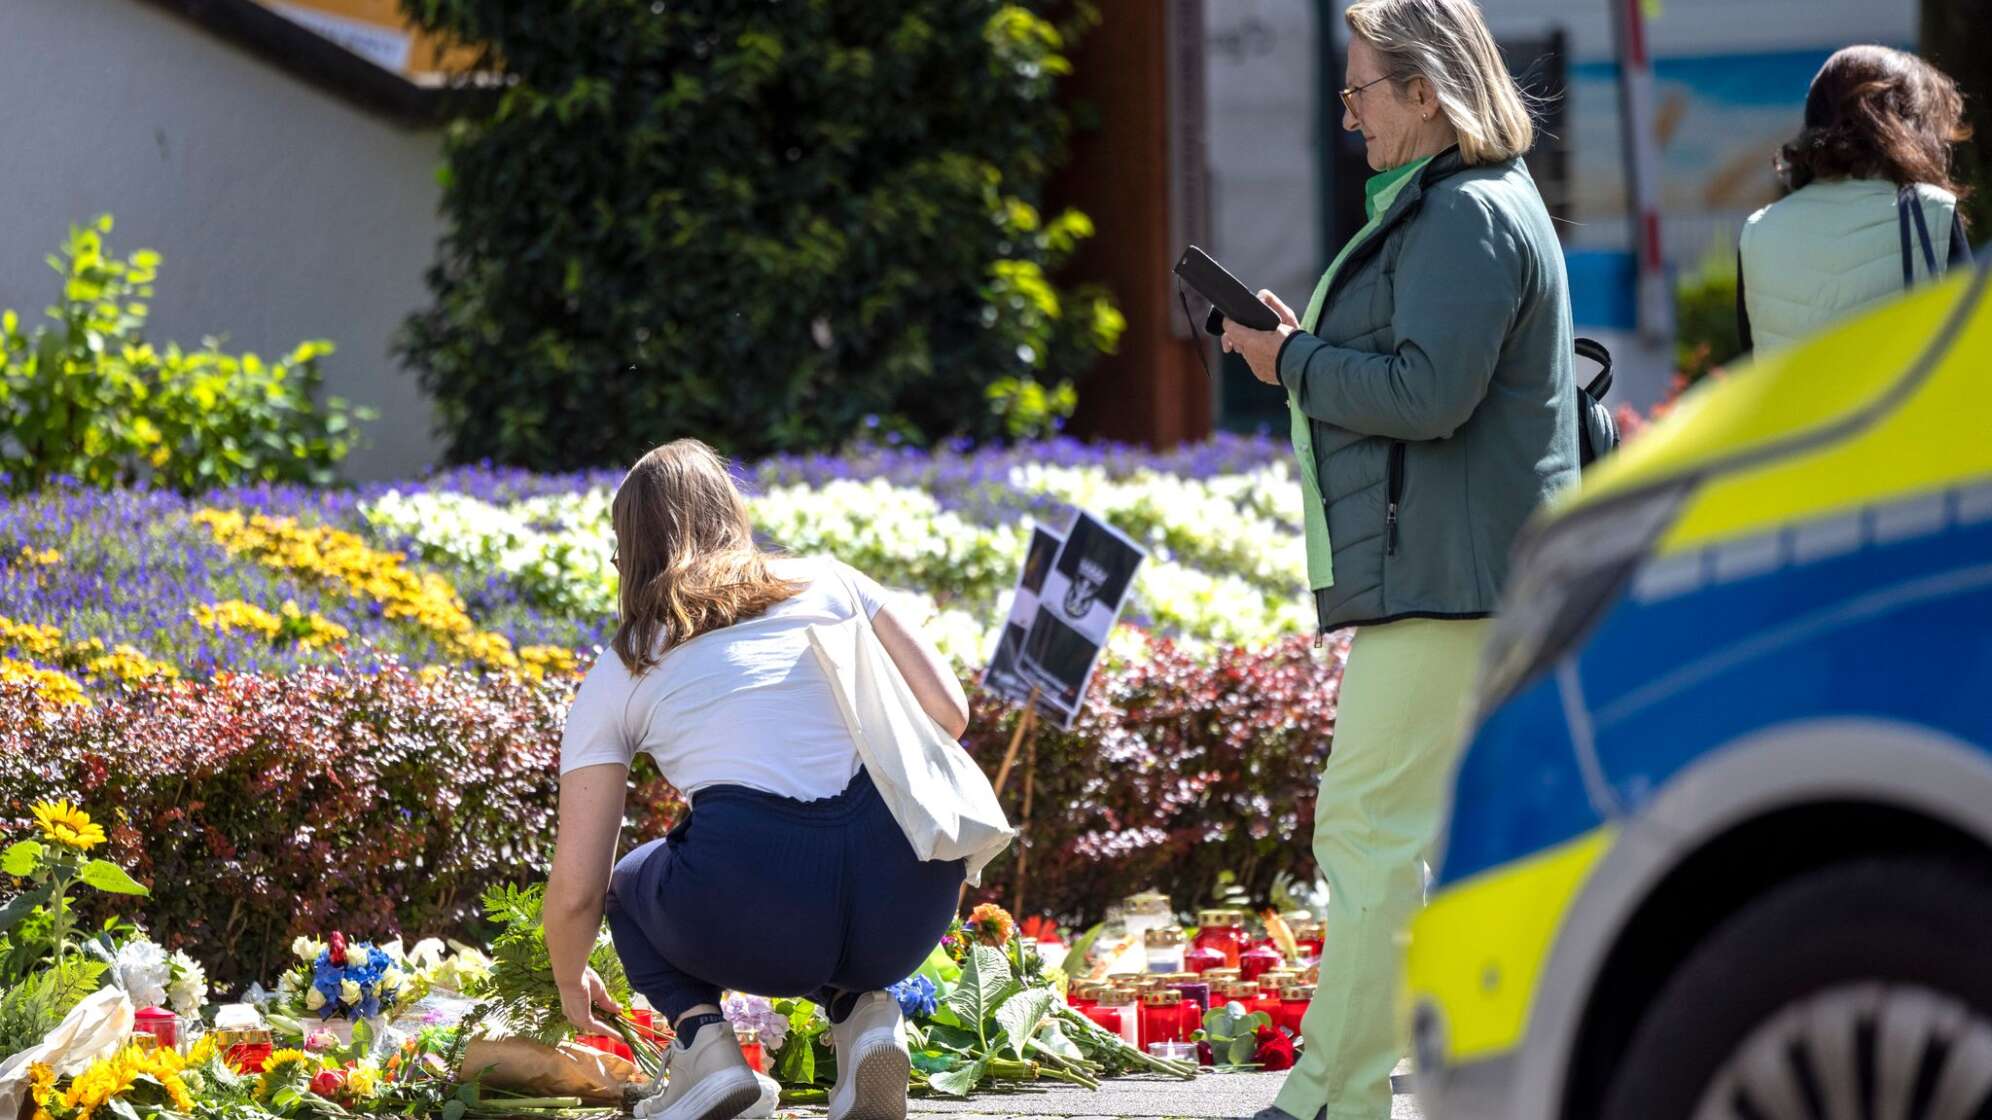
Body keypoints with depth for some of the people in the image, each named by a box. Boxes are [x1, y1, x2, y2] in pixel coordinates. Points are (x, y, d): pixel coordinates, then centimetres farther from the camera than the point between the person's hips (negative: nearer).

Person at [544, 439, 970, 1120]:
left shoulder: (617, 677, 18)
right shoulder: (828, 583, 21)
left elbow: (575, 888, 15)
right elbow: (947, 712, 14)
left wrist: (572, 985, 36)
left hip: (756, 924, -2)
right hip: (912, 903, 2)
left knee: (629, 891, 32)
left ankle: (702, 1038, 3)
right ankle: (864, 1009, 8)